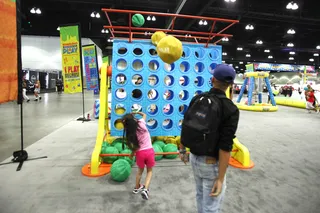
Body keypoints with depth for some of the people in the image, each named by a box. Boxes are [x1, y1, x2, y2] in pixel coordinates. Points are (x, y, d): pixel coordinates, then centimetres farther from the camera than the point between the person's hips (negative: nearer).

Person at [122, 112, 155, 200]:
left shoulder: (130, 133, -11)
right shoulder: (141, 123, -12)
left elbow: (135, 147, -5)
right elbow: (144, 114, 12)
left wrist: (132, 154, 12)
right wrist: (137, 112, 15)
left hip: (140, 153, 0)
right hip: (149, 151, 0)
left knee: (140, 171, 26)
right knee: (149, 171, 19)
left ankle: (137, 188, 45)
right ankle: (145, 189, 1)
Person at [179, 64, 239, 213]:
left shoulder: (196, 99, -5)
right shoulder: (230, 109, -19)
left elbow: (185, 127, 1)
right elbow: (225, 147, -23)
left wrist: (182, 150, 15)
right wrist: (220, 178, -17)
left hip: (194, 157, 6)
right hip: (212, 163, -5)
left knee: (201, 194, 28)